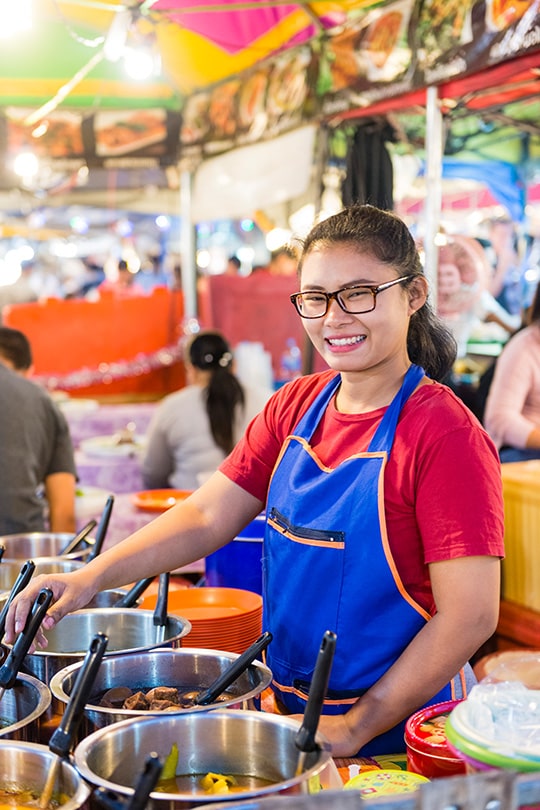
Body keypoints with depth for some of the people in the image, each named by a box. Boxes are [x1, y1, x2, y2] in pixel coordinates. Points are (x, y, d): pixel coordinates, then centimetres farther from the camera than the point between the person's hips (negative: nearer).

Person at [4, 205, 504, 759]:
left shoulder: (444, 433, -19)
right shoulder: (294, 407, 2)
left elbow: (470, 616, -20)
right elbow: (207, 516, 0)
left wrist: (355, 728, -20)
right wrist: (91, 577, -14)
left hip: (399, 733, -6)